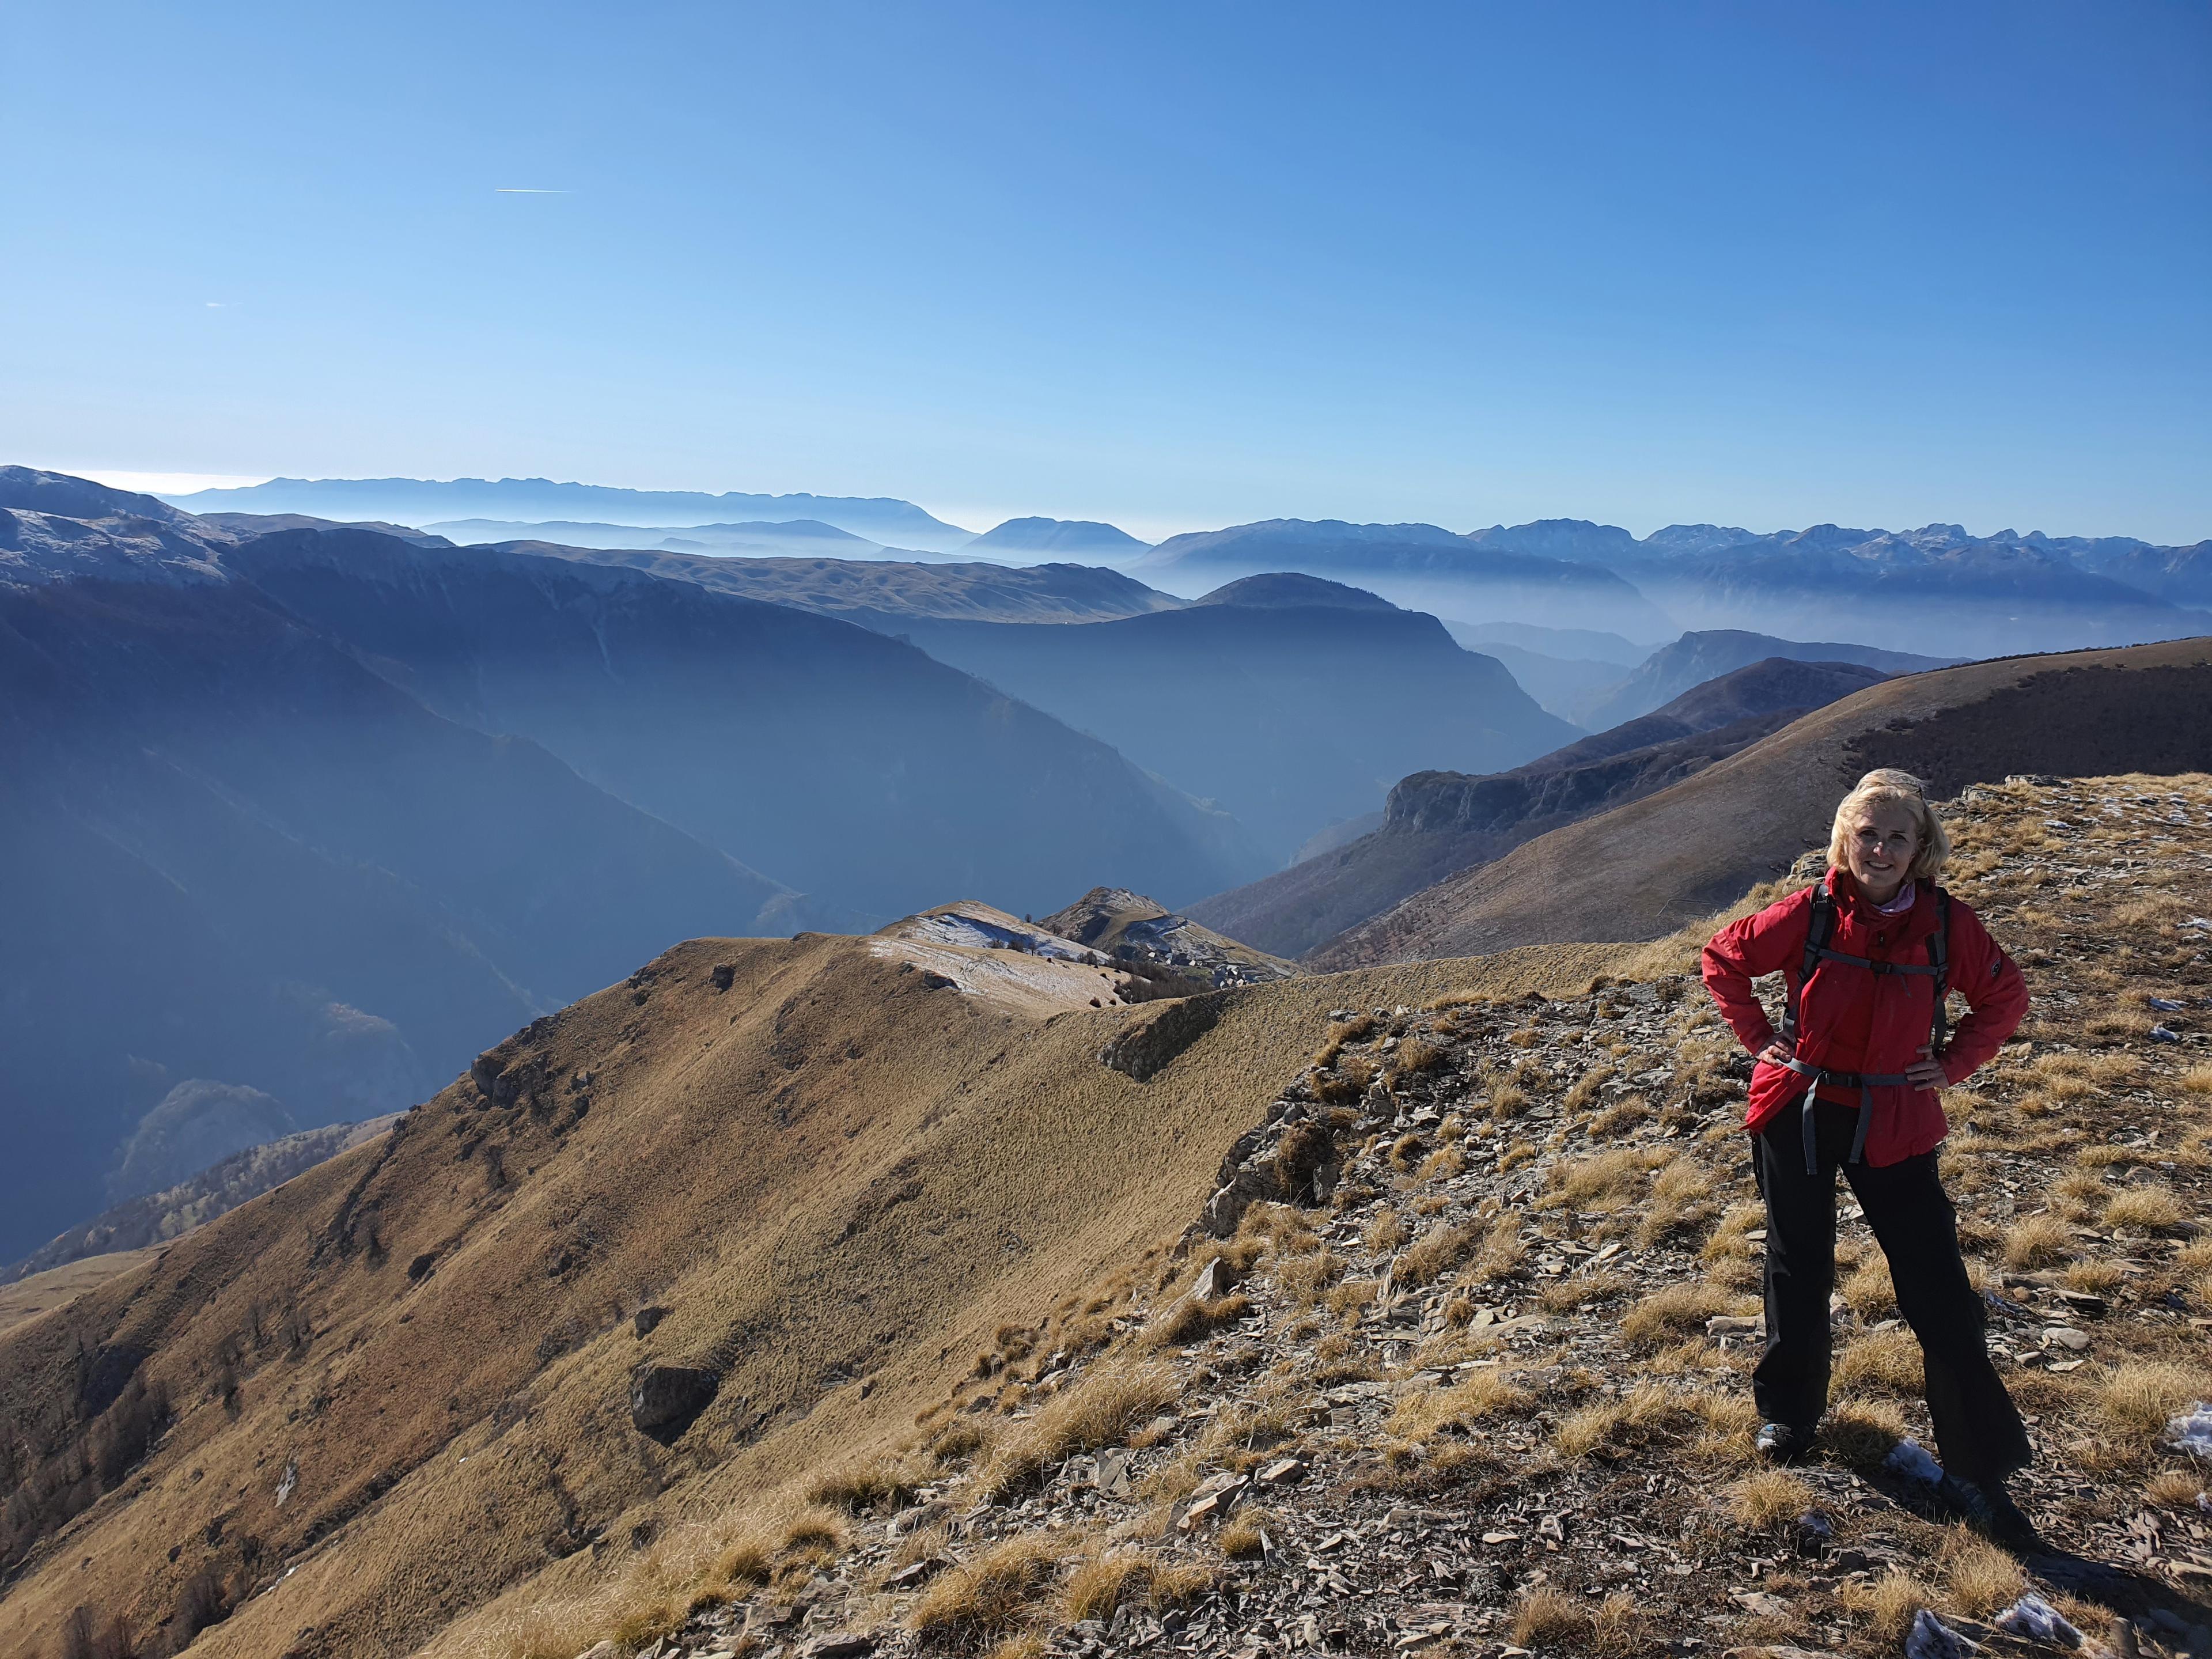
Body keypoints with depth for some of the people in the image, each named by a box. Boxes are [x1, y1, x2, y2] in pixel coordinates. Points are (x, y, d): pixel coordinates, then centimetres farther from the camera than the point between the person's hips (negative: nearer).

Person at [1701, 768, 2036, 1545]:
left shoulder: (1948, 923, -8)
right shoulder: (1809, 914, -11)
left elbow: (2006, 997, 9)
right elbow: (1723, 960, 3)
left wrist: (1953, 1063, -1)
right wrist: (1760, 1039, -1)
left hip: (1893, 1125, 1)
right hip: (1797, 1116, 0)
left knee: (1940, 1293, 0)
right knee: (1799, 1274, 15)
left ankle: (1977, 1467, 15)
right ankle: (1789, 1410, 36)